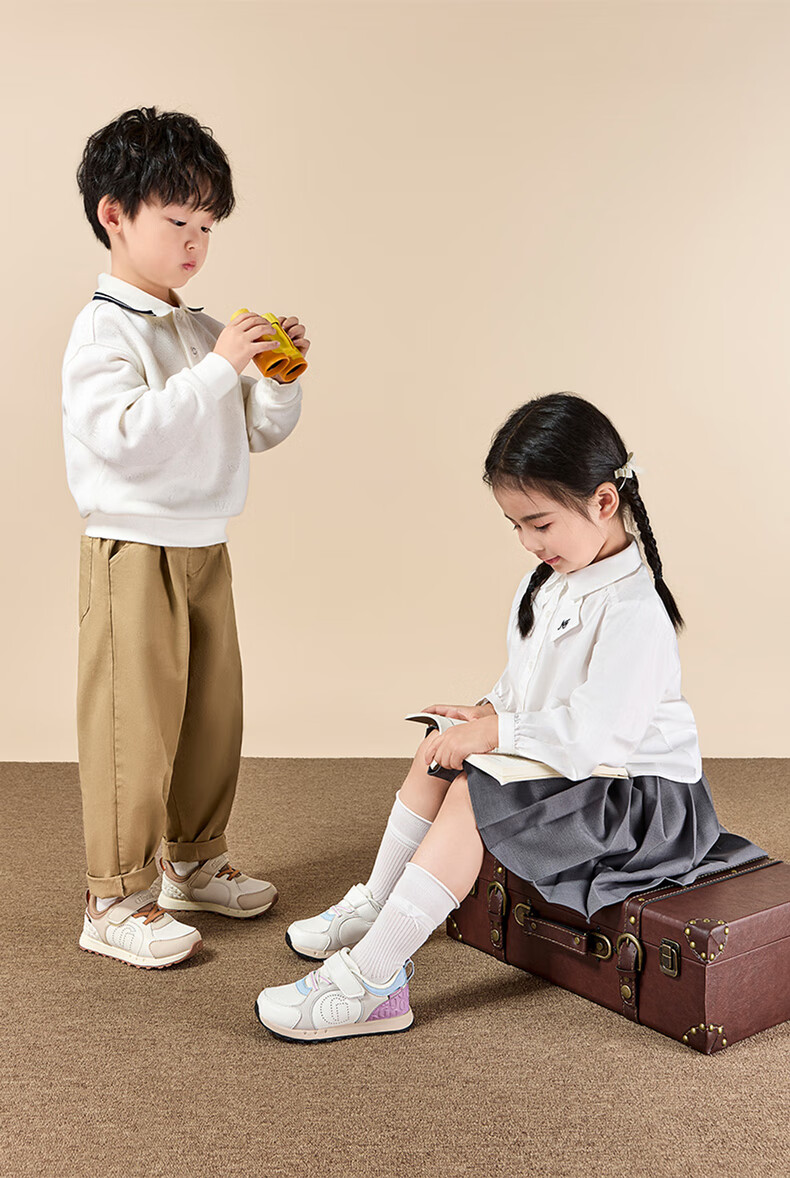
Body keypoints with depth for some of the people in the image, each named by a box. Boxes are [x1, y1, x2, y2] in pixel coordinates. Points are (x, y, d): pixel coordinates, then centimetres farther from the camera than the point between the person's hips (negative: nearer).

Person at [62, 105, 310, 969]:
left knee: (215, 713, 15)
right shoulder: (102, 330, -12)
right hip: (134, 553, -8)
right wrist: (218, 368, -27)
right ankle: (116, 899, 12)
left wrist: (280, 378, -4)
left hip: (205, 549, 8)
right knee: (135, 728, -2)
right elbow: (126, 438, -26)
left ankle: (194, 862, 32)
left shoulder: (203, 331, 11)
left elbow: (258, 432, 15)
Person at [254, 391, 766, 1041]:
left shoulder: (631, 610, -26)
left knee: (471, 796, -25)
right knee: (438, 751, 5)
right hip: (563, 758, 10)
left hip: (633, 791, -10)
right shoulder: (557, 579, 6)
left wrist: (496, 733, -27)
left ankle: (367, 982, -22)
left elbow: (598, 732, -32)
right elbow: (527, 677, 16)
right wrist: (491, 710, -4)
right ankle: (375, 906, 16)